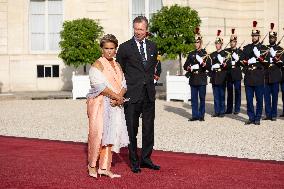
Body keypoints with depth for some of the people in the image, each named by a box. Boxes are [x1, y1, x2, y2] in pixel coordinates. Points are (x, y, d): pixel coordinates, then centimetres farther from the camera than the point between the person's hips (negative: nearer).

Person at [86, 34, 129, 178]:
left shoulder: (117, 66, 16)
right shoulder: (97, 65, -6)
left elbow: (123, 84, 9)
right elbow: (100, 85, -16)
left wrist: (119, 98, -10)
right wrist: (117, 97, -14)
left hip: (114, 105, 6)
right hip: (99, 103, -6)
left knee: (110, 134, 3)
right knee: (97, 133, -8)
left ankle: (104, 168, 8)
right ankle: (92, 165, 8)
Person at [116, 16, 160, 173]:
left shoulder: (152, 47, 9)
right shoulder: (125, 47, -3)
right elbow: (118, 71, 3)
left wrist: (150, 79, 14)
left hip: (149, 94, 4)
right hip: (132, 94, -4)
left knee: (149, 129, 9)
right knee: (132, 130, 4)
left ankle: (146, 159, 21)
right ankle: (134, 162, 14)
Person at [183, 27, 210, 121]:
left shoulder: (205, 54, 3)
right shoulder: (191, 54, 13)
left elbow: (209, 67, -2)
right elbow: (185, 65, 14)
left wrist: (204, 64, -22)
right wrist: (189, 68, -8)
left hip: (202, 79, -3)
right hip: (193, 79, 3)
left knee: (202, 98, 1)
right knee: (194, 98, 4)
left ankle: (201, 115, 9)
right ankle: (195, 115, 9)